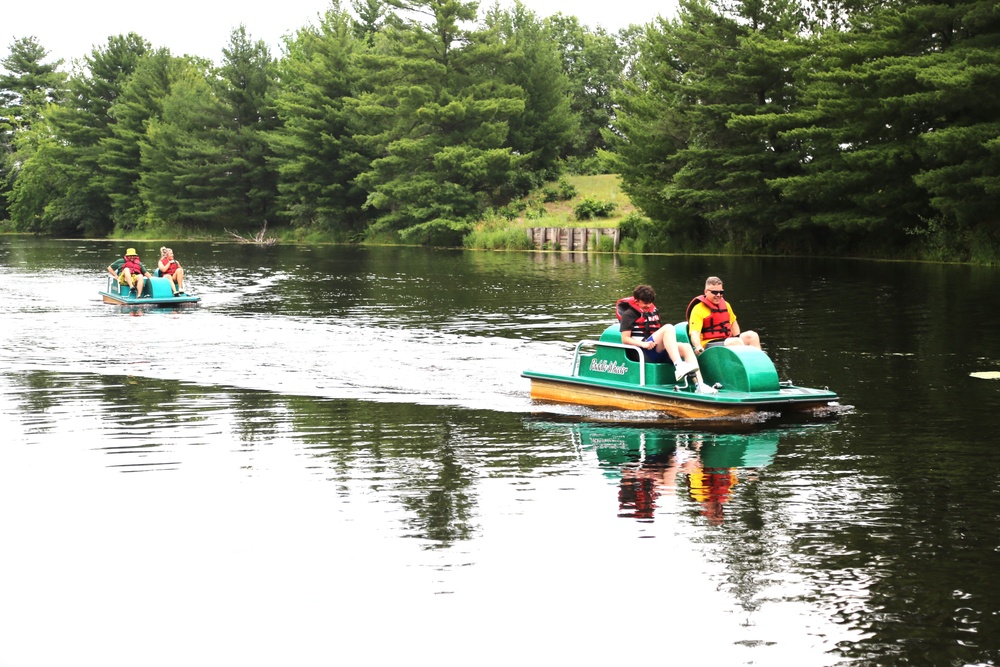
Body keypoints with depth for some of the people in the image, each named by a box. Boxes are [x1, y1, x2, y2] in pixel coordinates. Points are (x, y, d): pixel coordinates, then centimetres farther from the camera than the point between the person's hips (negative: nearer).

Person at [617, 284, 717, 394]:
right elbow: (625, 339, -4)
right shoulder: (629, 314, 5)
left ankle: (700, 385, -35)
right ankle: (679, 367, -48)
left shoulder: (653, 311, 27)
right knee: (668, 328, -27)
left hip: (659, 351, 7)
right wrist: (643, 344, -20)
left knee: (685, 347, -19)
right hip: (643, 353, -7)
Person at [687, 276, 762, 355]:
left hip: (727, 341, 8)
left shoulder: (725, 305, 15)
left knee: (752, 335, -11)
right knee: (736, 342, -31)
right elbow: (694, 333, -20)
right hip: (710, 345, -8)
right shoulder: (698, 310, -9)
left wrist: (737, 337, 17)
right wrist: (698, 347, -40)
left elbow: (733, 321, 32)